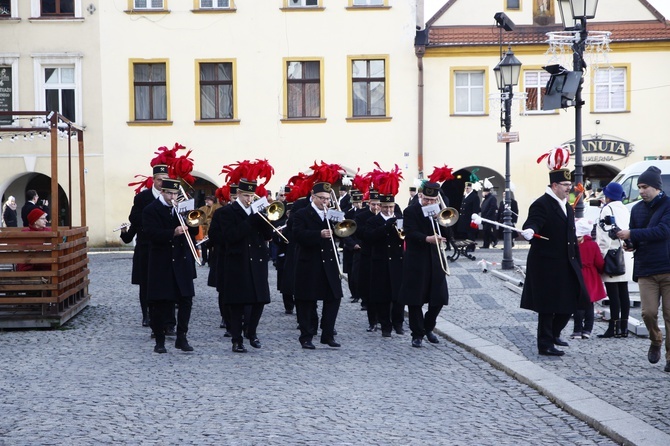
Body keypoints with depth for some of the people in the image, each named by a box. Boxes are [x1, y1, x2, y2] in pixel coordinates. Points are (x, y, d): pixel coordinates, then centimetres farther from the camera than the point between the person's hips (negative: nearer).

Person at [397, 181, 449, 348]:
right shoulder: (410, 212, -3)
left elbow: (446, 234, 5)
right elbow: (410, 233, -18)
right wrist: (427, 238, -33)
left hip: (435, 261, 4)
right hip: (416, 262, -4)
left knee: (439, 298, 4)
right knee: (415, 300, -1)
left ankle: (428, 328, 26)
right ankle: (417, 334, 10)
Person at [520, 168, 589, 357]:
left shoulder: (567, 207, 16)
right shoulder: (541, 205, -11)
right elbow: (533, 221, -28)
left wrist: (577, 262, 18)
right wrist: (530, 231, -51)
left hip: (566, 264, 9)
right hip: (547, 265, -9)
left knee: (571, 301, 11)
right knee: (548, 306, -1)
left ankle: (554, 333, 30)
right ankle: (545, 344, 9)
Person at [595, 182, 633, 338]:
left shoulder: (608, 209, -10)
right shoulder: (625, 210, 15)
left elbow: (605, 235, -14)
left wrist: (601, 255, -11)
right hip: (625, 256, 8)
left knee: (613, 293, -7)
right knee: (623, 292, 9)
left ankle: (614, 327, -6)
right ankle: (624, 327, 12)